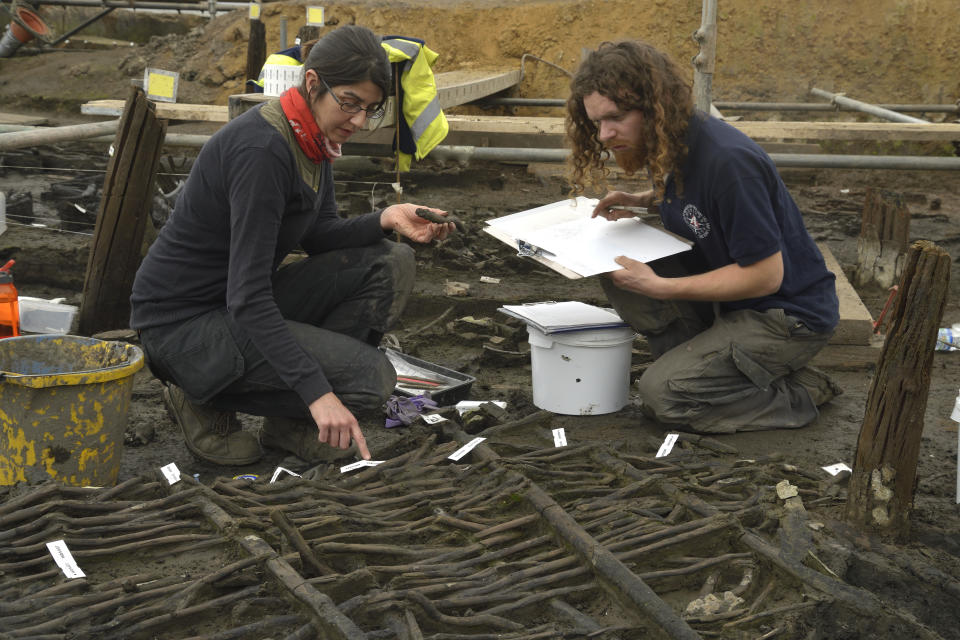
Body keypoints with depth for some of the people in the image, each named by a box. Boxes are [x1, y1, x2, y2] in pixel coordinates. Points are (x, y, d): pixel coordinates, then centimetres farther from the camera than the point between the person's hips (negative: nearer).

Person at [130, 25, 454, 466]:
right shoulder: (261, 148, -27)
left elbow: (319, 237, 12)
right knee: (371, 378, -19)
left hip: (242, 302, 9)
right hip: (182, 324, -9)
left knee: (390, 265, -3)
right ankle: (207, 402, -1)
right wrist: (317, 392, -36)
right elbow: (247, 298, -30)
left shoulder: (314, 136, 1)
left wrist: (386, 220, -9)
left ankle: (290, 424, 4)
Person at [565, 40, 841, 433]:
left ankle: (800, 393, -2)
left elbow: (766, 275, -25)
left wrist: (660, 286, -24)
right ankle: (699, 363, 0)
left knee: (662, 395, -17)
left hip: (788, 315, -8)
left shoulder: (727, 161, -29)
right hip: (729, 290, 9)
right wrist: (641, 202, 1)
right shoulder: (662, 144, -2)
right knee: (618, 277, -8)